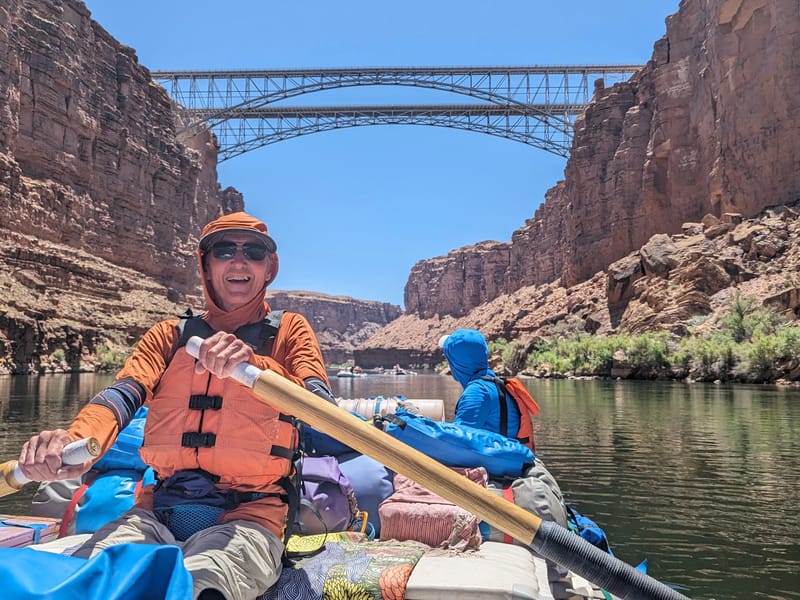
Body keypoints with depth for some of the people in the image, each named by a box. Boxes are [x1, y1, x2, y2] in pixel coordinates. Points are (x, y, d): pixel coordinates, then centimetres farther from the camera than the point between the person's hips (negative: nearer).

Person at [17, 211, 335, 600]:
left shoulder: (289, 330, 9)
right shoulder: (169, 335, 17)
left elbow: (324, 414, -8)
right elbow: (123, 394, -2)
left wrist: (252, 364, -26)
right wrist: (75, 440, -25)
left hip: (247, 515, -2)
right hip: (159, 512, 3)